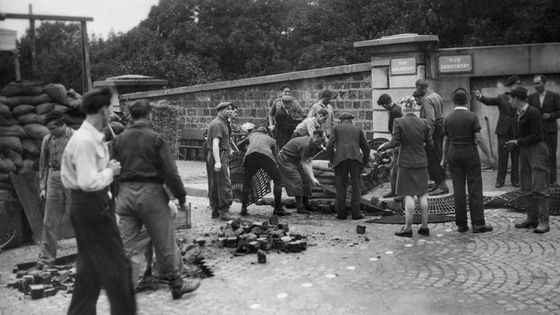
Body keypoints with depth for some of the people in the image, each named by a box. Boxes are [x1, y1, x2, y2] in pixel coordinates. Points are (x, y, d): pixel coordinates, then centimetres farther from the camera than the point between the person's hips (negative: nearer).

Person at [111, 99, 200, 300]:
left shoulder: (118, 140, 5)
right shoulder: (155, 139, -8)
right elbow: (170, 172, -10)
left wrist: (115, 195, 13)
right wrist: (181, 196, -1)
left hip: (125, 194, 4)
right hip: (150, 193, -4)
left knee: (125, 244, 8)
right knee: (164, 243, 7)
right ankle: (176, 284, 19)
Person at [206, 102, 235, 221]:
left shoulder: (222, 122, 19)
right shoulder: (218, 124, -14)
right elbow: (215, 143, -23)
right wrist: (217, 162, -29)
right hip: (219, 156, -11)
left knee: (214, 185, 13)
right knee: (224, 184, -8)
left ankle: (215, 211, 19)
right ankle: (224, 211, -6)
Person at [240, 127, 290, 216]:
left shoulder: (252, 135, 36)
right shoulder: (271, 139, 34)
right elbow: (274, 155, 39)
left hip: (250, 155, 2)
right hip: (265, 155, -2)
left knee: (247, 181, 20)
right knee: (278, 180, 11)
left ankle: (243, 208, 14)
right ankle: (278, 208, 7)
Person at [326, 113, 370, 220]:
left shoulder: (337, 128, 17)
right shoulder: (358, 129, 22)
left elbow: (330, 146, 5)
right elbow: (366, 148, 18)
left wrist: (331, 160, 15)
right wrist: (364, 162, 25)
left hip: (340, 159, -1)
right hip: (355, 159, 1)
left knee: (341, 187, 7)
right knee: (356, 187, 7)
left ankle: (341, 213, 7)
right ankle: (356, 213, 2)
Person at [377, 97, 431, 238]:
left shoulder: (398, 122, -11)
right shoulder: (423, 123, 0)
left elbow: (395, 142, -12)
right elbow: (429, 143, 3)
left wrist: (383, 146, 6)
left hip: (406, 162, -3)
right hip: (421, 162, 3)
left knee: (409, 195, 1)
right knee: (422, 194, 9)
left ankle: (408, 228, 5)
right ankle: (425, 227, 14)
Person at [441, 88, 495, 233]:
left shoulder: (448, 118, 3)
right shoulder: (472, 116, -8)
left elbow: (445, 140, 8)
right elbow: (479, 139, -11)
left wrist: (443, 158, 18)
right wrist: (489, 156, -4)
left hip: (453, 153, 3)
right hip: (470, 153, -3)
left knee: (458, 189, 6)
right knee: (475, 188, 1)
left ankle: (461, 224, 9)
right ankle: (478, 223, 0)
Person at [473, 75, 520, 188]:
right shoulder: (501, 98, 3)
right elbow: (489, 101, -13)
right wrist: (480, 97, -31)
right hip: (503, 131, -1)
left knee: (515, 157, 5)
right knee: (502, 157, 0)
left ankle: (515, 180, 15)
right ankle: (500, 180, 7)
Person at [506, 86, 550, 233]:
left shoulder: (533, 112, -15)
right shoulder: (519, 114, 12)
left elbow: (537, 135, -18)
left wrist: (518, 142, -15)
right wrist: (514, 142, 2)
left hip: (537, 150, -9)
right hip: (524, 151, 9)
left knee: (539, 188, -7)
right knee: (528, 188, 10)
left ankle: (543, 222, -4)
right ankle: (532, 219, 18)